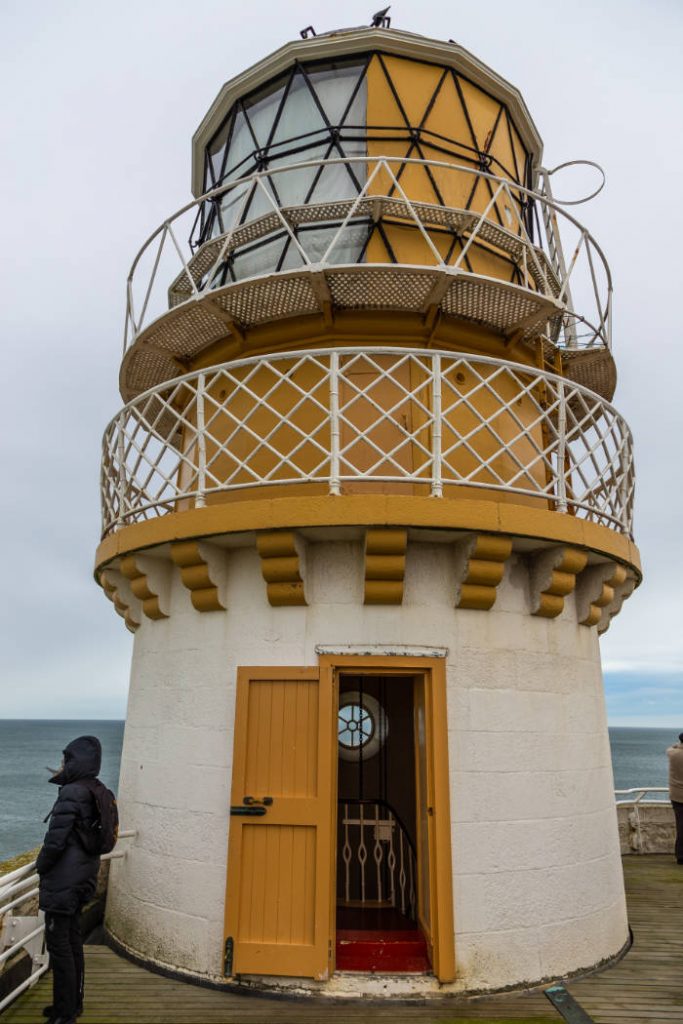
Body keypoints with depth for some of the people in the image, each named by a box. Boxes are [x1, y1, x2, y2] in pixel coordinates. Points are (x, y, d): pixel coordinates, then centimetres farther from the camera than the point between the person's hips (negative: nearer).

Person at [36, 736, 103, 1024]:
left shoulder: (71, 793, -21)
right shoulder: (95, 794, 6)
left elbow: (55, 841, -22)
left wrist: (40, 866, -3)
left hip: (62, 883, -9)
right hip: (82, 879, 9)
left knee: (58, 946, 3)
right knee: (73, 942, 20)